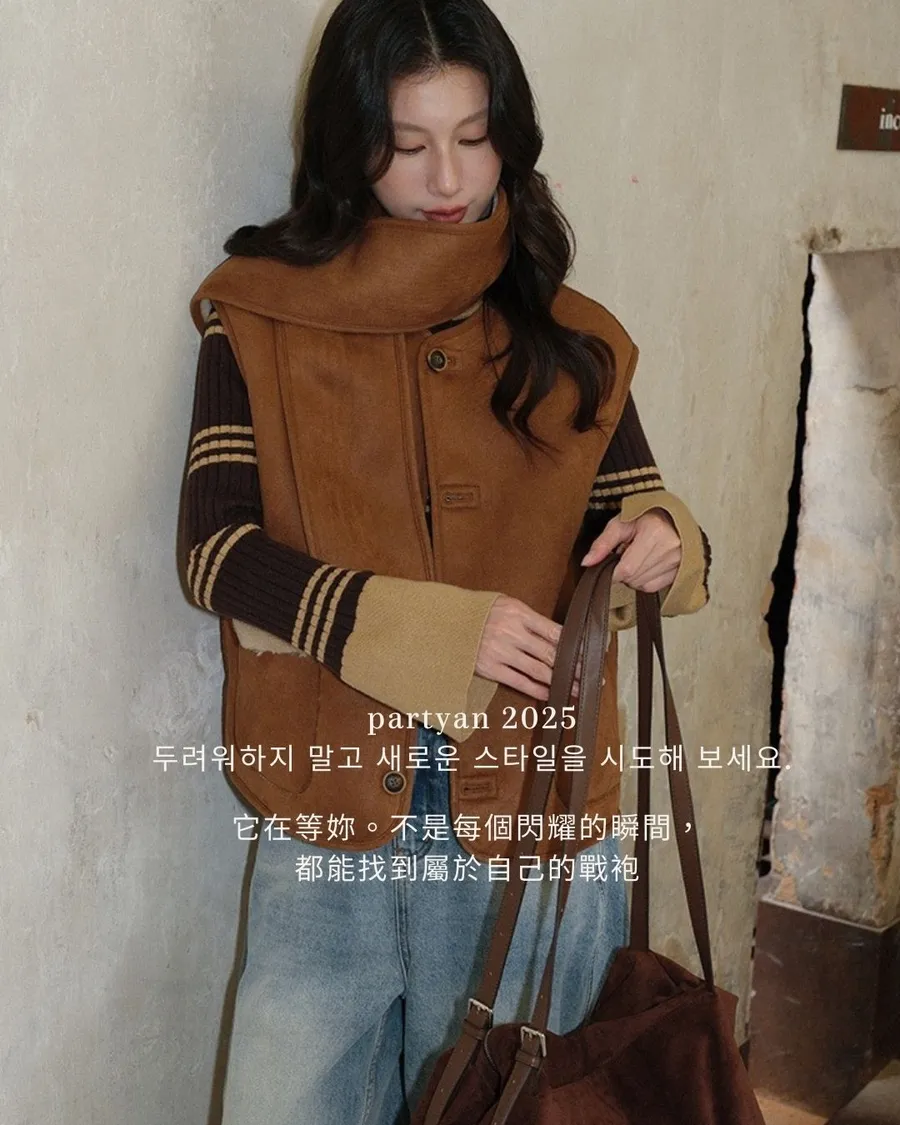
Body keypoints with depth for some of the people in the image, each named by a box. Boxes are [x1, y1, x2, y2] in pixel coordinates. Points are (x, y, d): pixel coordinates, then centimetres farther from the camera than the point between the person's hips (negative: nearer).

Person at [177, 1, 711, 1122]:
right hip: (329, 812, -1)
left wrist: (662, 544, -16)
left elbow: (635, 518, 10)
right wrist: (430, 626, -21)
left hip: (528, 814, 2)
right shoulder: (261, 322, 0)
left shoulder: (568, 343, 5)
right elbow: (214, 550, -9)